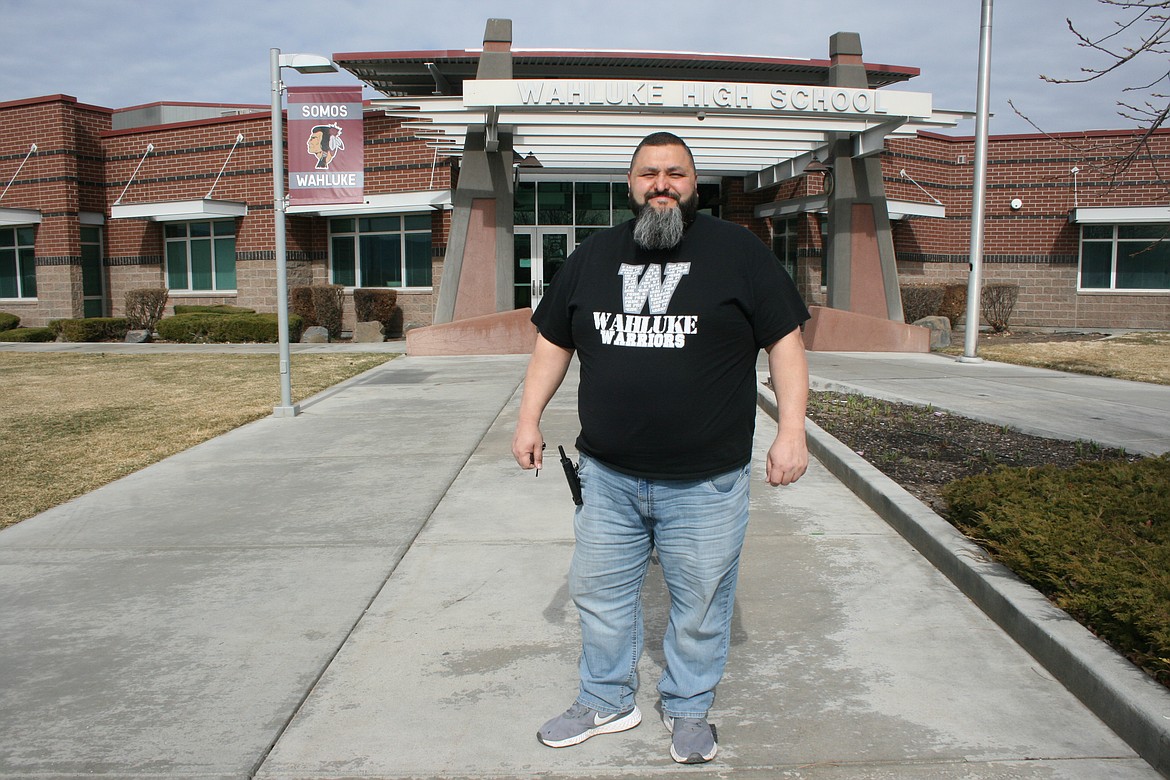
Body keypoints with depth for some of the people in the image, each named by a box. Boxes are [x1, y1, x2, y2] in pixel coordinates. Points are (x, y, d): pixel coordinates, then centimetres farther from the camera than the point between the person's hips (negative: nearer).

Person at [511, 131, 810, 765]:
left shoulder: (739, 252, 0)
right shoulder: (592, 256, 10)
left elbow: (785, 340, -1)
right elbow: (552, 342, 15)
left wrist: (791, 432, -9)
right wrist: (528, 420, 10)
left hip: (705, 481, -3)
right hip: (607, 475, 4)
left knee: (700, 601, 10)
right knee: (599, 591, 15)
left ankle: (688, 709, 33)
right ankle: (606, 701, 36)